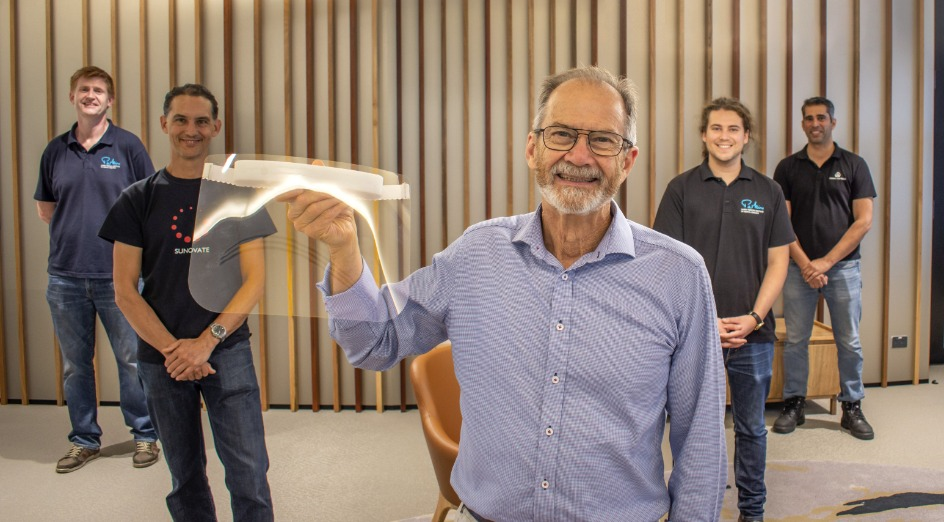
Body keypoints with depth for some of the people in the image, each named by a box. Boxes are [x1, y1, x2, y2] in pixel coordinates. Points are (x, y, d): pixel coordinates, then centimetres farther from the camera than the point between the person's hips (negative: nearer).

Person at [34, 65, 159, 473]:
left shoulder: (128, 146, 0)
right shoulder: (55, 150, 8)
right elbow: (44, 208, 17)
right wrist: (73, 231, 5)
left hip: (118, 274, -3)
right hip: (66, 275, 3)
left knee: (132, 360, 4)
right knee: (75, 364, 12)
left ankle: (144, 435, 20)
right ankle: (84, 440, 27)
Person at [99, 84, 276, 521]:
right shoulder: (139, 199, 4)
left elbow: (254, 280, -2)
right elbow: (125, 290, 0)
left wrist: (206, 341, -12)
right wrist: (171, 348, -10)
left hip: (227, 350, -1)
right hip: (161, 355, 1)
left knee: (248, 471, -4)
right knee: (185, 475, 12)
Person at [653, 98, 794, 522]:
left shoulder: (768, 191, 5)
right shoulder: (681, 189, -1)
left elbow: (778, 260, 3)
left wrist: (754, 318, -9)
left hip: (754, 335, 2)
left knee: (751, 428, 14)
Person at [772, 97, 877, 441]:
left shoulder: (854, 165, 3)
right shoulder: (788, 168, 5)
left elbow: (864, 221, -3)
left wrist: (826, 261, -10)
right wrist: (804, 263, -10)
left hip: (843, 265, 0)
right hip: (799, 267, 1)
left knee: (849, 342, 6)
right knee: (795, 340, 5)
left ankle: (852, 408, 19)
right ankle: (794, 405, 17)